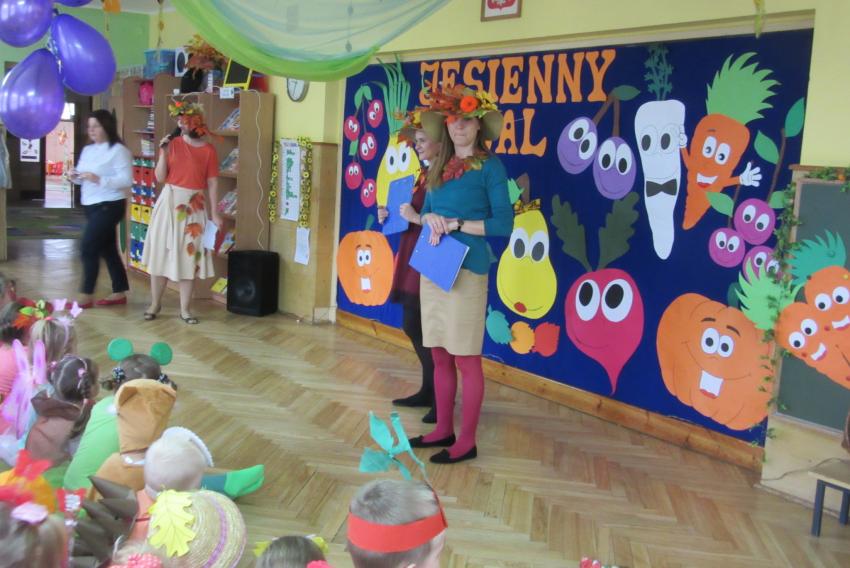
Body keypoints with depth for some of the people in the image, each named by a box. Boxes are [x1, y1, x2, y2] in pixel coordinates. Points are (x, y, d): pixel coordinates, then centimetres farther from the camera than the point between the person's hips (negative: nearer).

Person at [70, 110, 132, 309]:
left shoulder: (118, 150, -12)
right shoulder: (88, 150, 12)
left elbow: (126, 181, -19)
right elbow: (85, 178, 18)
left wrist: (98, 179, -27)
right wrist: (75, 176, -4)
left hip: (109, 206, -8)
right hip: (91, 206, 8)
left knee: (88, 248, -9)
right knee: (107, 249, 12)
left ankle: (87, 295, 0)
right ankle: (119, 293, 19)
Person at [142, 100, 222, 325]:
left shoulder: (208, 150, -1)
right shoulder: (172, 144, 1)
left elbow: (212, 183, 0)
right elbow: (160, 178, 1)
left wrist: (215, 213, -3)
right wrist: (163, 153, -11)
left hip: (194, 206, -1)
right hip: (169, 203, 1)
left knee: (189, 256, 3)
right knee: (161, 253, 6)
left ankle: (185, 309, 12)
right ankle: (155, 304, 20)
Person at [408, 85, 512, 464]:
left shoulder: (490, 166, -4)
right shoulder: (440, 166, 14)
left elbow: (503, 223, -9)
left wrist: (455, 224, -14)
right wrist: (429, 219, -4)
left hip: (466, 270, -7)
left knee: (466, 359, -1)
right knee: (440, 356, 12)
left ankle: (466, 441, 7)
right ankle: (443, 430, 24)